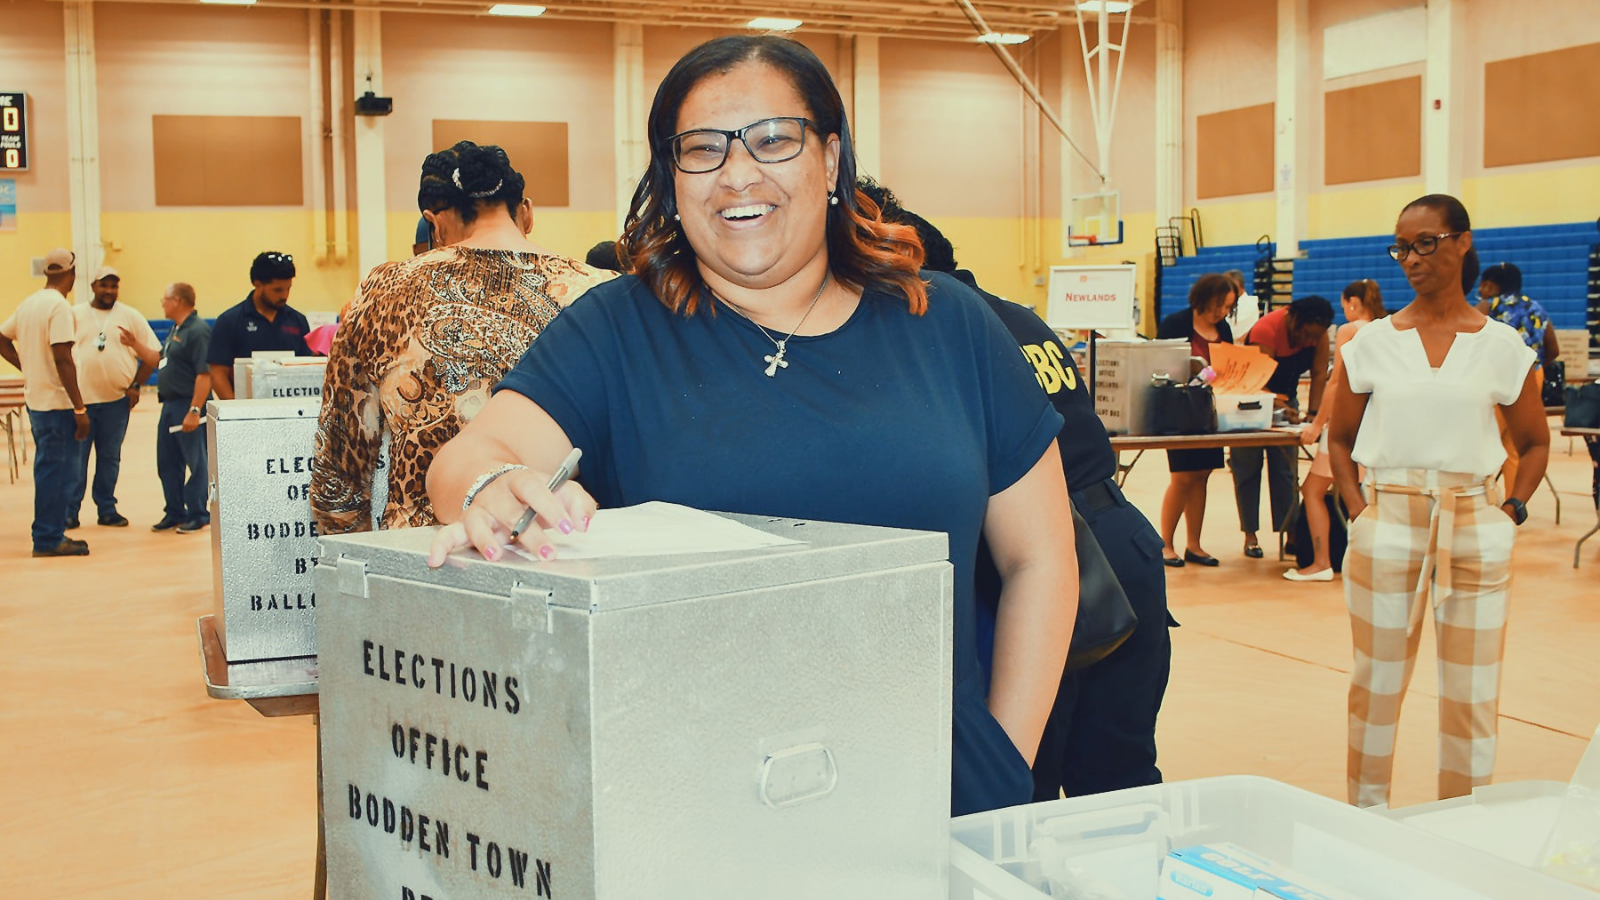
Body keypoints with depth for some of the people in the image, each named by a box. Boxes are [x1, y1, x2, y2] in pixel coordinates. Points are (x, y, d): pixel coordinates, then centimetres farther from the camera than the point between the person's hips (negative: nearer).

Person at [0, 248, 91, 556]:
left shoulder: (29, 303, 11)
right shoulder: (59, 306, -15)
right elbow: (62, 359, -20)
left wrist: (28, 367, 16)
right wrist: (80, 409, -19)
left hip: (34, 399, 9)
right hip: (56, 403, -9)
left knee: (47, 469, 16)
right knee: (56, 470, -3)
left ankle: (48, 536, 23)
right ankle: (49, 539, 2)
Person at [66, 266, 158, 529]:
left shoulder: (130, 316, 5)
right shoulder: (75, 315, 6)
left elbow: (152, 354, 6)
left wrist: (135, 385, -1)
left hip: (116, 399, 1)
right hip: (79, 398, -1)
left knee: (110, 457, 9)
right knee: (75, 456, 0)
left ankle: (107, 509, 17)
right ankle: (69, 512, 5)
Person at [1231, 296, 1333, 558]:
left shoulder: (1317, 331, -15)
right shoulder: (1266, 329, -31)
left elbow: (1319, 373, -14)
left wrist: (1313, 412, -24)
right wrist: (1279, 407, -51)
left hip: (1286, 396, 5)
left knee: (1286, 468, -3)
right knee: (1248, 466, -4)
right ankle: (1250, 535, 0)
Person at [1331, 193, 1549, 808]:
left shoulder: (1502, 347, 3)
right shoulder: (1373, 343, 4)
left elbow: (1535, 442, 14)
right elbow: (1339, 438, 13)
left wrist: (1513, 510, 1)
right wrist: (1356, 509, 1)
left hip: (1475, 528, 0)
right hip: (1387, 525, 0)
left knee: (1472, 688, 5)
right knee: (1378, 679, 8)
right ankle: (1366, 816, 22)